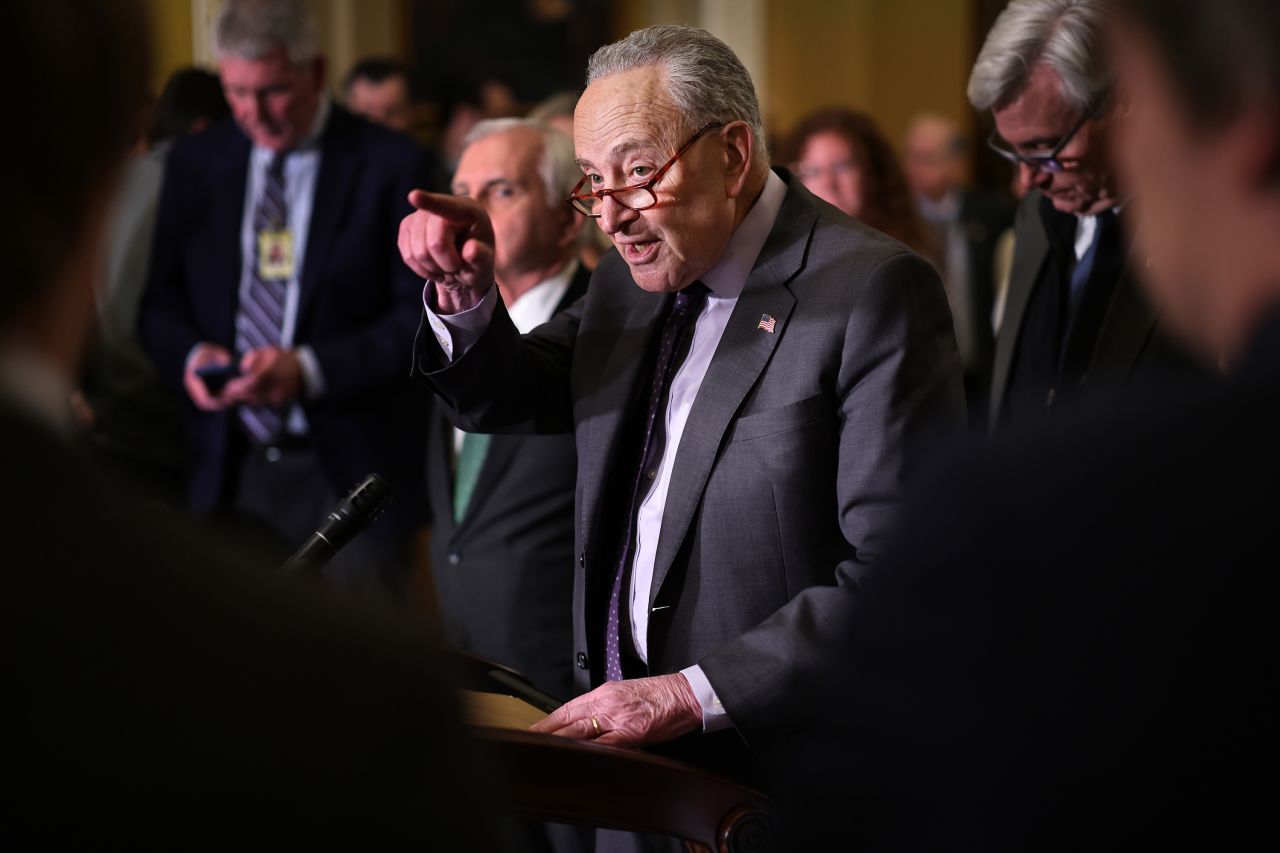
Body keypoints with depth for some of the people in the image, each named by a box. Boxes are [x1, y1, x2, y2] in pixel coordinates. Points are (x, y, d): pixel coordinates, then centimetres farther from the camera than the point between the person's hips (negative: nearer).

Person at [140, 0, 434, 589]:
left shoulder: (391, 166, -4)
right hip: (234, 470, 3)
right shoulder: (195, 164, 10)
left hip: (352, 472, -3)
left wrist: (311, 369, -19)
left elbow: (422, 317, -7)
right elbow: (161, 300, 15)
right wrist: (190, 354, -8)